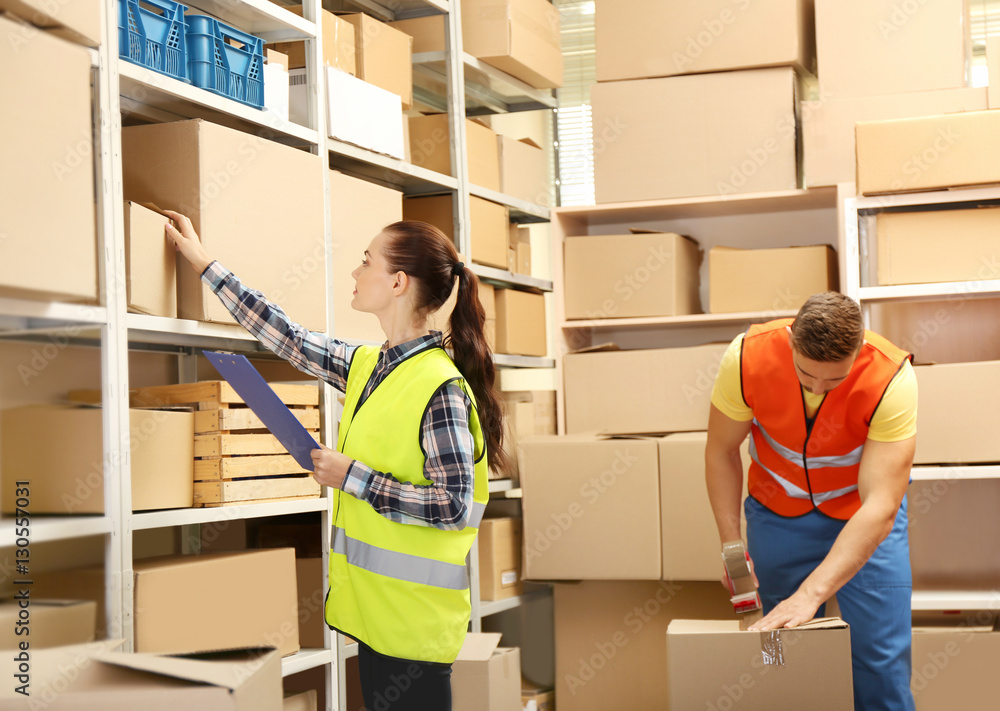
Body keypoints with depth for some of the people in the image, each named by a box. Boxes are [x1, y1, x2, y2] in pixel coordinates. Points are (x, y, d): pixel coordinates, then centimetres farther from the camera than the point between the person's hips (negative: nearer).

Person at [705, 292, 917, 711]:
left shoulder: (891, 379, -31)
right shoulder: (747, 358, -26)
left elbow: (880, 507, -34)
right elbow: (721, 450, -8)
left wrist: (810, 594, -41)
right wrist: (731, 545, -14)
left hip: (863, 515, -1)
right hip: (778, 512, 2)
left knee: (882, 657, -8)